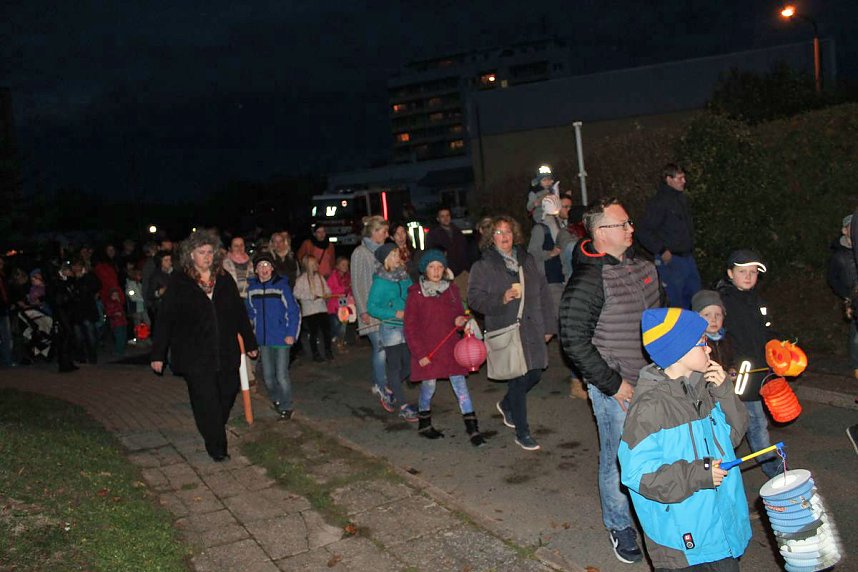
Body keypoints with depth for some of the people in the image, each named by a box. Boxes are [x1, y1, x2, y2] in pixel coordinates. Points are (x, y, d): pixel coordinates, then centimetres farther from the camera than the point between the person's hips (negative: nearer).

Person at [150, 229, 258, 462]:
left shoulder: (224, 279, 8)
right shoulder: (179, 282, -3)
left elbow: (240, 313, 14)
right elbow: (165, 319, -3)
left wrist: (250, 342, 17)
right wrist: (158, 354, -4)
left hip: (226, 353, 4)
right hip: (195, 355, -4)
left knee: (228, 392, 9)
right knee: (206, 402, -2)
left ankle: (216, 433, 33)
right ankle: (216, 447, 12)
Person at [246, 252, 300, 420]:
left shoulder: (281, 285, -11)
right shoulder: (251, 287, 1)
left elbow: (294, 311, -7)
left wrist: (291, 334, -10)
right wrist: (255, 330, 13)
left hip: (281, 338, -4)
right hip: (263, 339, 4)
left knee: (281, 375, -4)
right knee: (267, 376, 13)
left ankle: (286, 406, 13)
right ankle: (276, 399, 36)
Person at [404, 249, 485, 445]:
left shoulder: (451, 289, 5)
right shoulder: (416, 294, -6)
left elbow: (459, 313, 18)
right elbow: (410, 328, -5)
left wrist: (460, 321, -7)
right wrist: (419, 353, -10)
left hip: (450, 348, 3)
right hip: (427, 351, -3)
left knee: (460, 386, -1)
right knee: (428, 386, 6)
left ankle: (472, 428, 2)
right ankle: (424, 423, 30)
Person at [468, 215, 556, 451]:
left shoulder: (527, 260, 13)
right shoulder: (483, 266, -2)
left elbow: (543, 293, 14)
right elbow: (475, 298, -8)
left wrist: (549, 325, 10)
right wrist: (502, 299, -23)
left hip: (532, 330, 6)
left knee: (535, 374, 12)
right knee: (519, 380, -3)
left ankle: (506, 405, 40)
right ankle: (522, 433, 12)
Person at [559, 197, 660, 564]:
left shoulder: (641, 266, 6)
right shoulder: (587, 281, -19)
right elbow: (574, 341, -19)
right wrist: (612, 384, -16)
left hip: (652, 381, 7)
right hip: (616, 389, -7)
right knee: (619, 459, 5)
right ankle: (619, 526, 26)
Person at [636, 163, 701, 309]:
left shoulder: (682, 199, 12)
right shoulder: (659, 202, -14)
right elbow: (644, 232, -19)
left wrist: (690, 247, 15)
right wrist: (662, 251, -17)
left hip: (688, 257, 9)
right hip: (670, 259, -8)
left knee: (694, 295, 16)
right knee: (676, 301, -2)